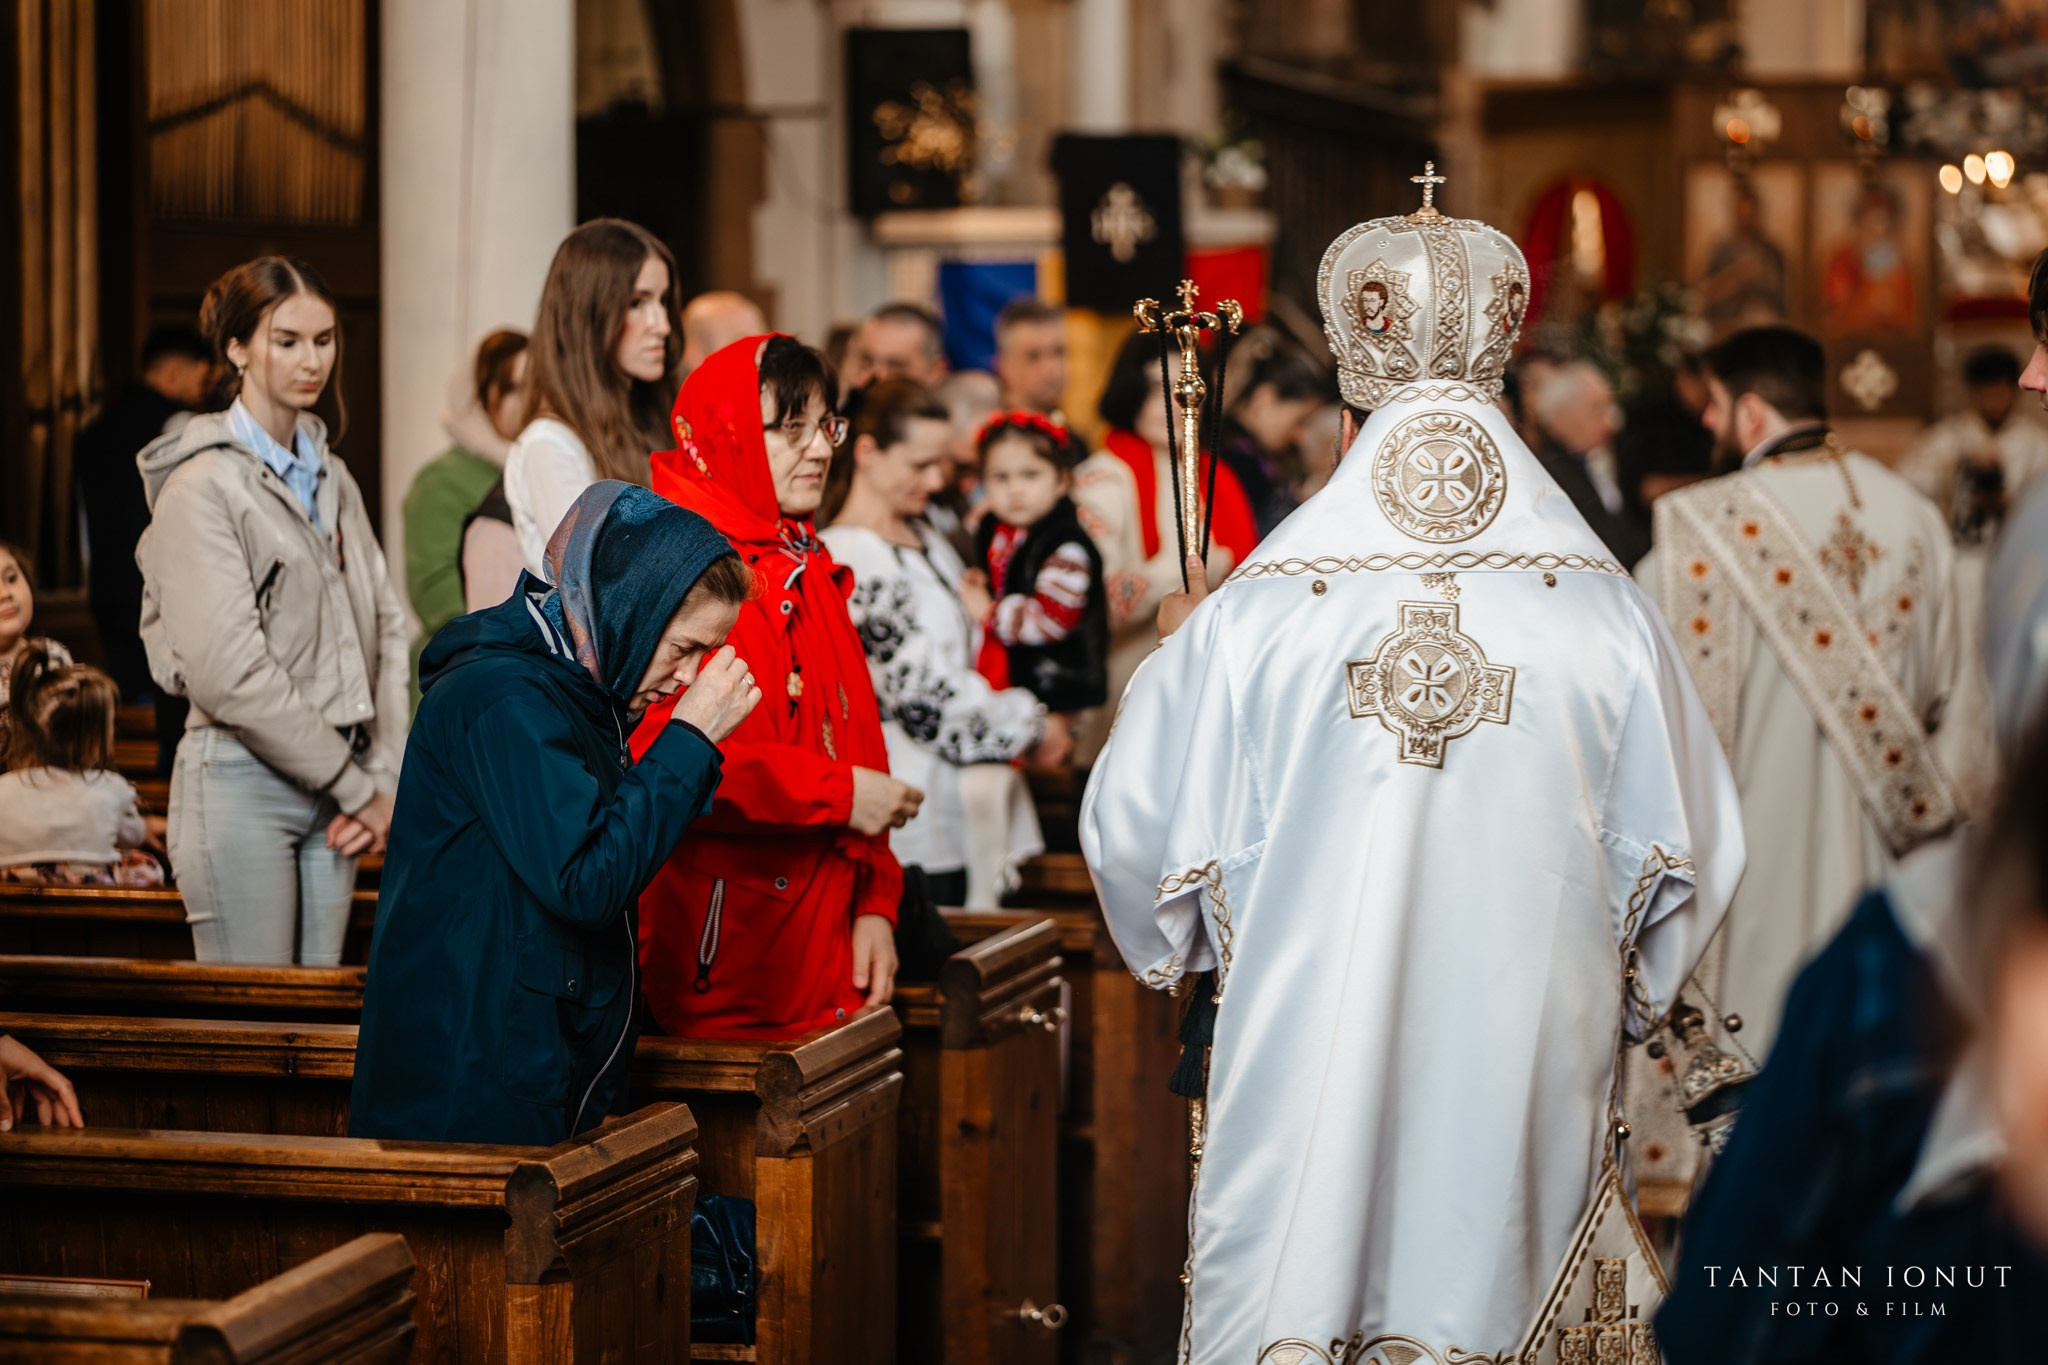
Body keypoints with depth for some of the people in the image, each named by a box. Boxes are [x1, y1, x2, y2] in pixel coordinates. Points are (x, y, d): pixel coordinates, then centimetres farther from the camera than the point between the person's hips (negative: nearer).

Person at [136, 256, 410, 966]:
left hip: (331, 797, 7)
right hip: (242, 781, -7)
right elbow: (228, 672, -16)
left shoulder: (331, 478, 15)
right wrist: (356, 786, -11)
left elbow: (385, 630, 13)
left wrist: (383, 777, -1)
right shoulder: (203, 485, -8)